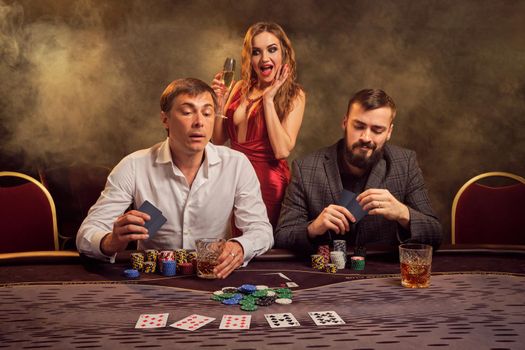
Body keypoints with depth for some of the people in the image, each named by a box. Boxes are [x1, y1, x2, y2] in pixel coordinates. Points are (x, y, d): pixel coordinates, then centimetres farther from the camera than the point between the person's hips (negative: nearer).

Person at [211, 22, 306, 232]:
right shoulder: (241, 88, 4)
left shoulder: (293, 95, -6)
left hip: (268, 182, -4)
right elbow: (218, 139, 9)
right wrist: (220, 101, -6)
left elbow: (282, 150, -18)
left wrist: (269, 99, -16)